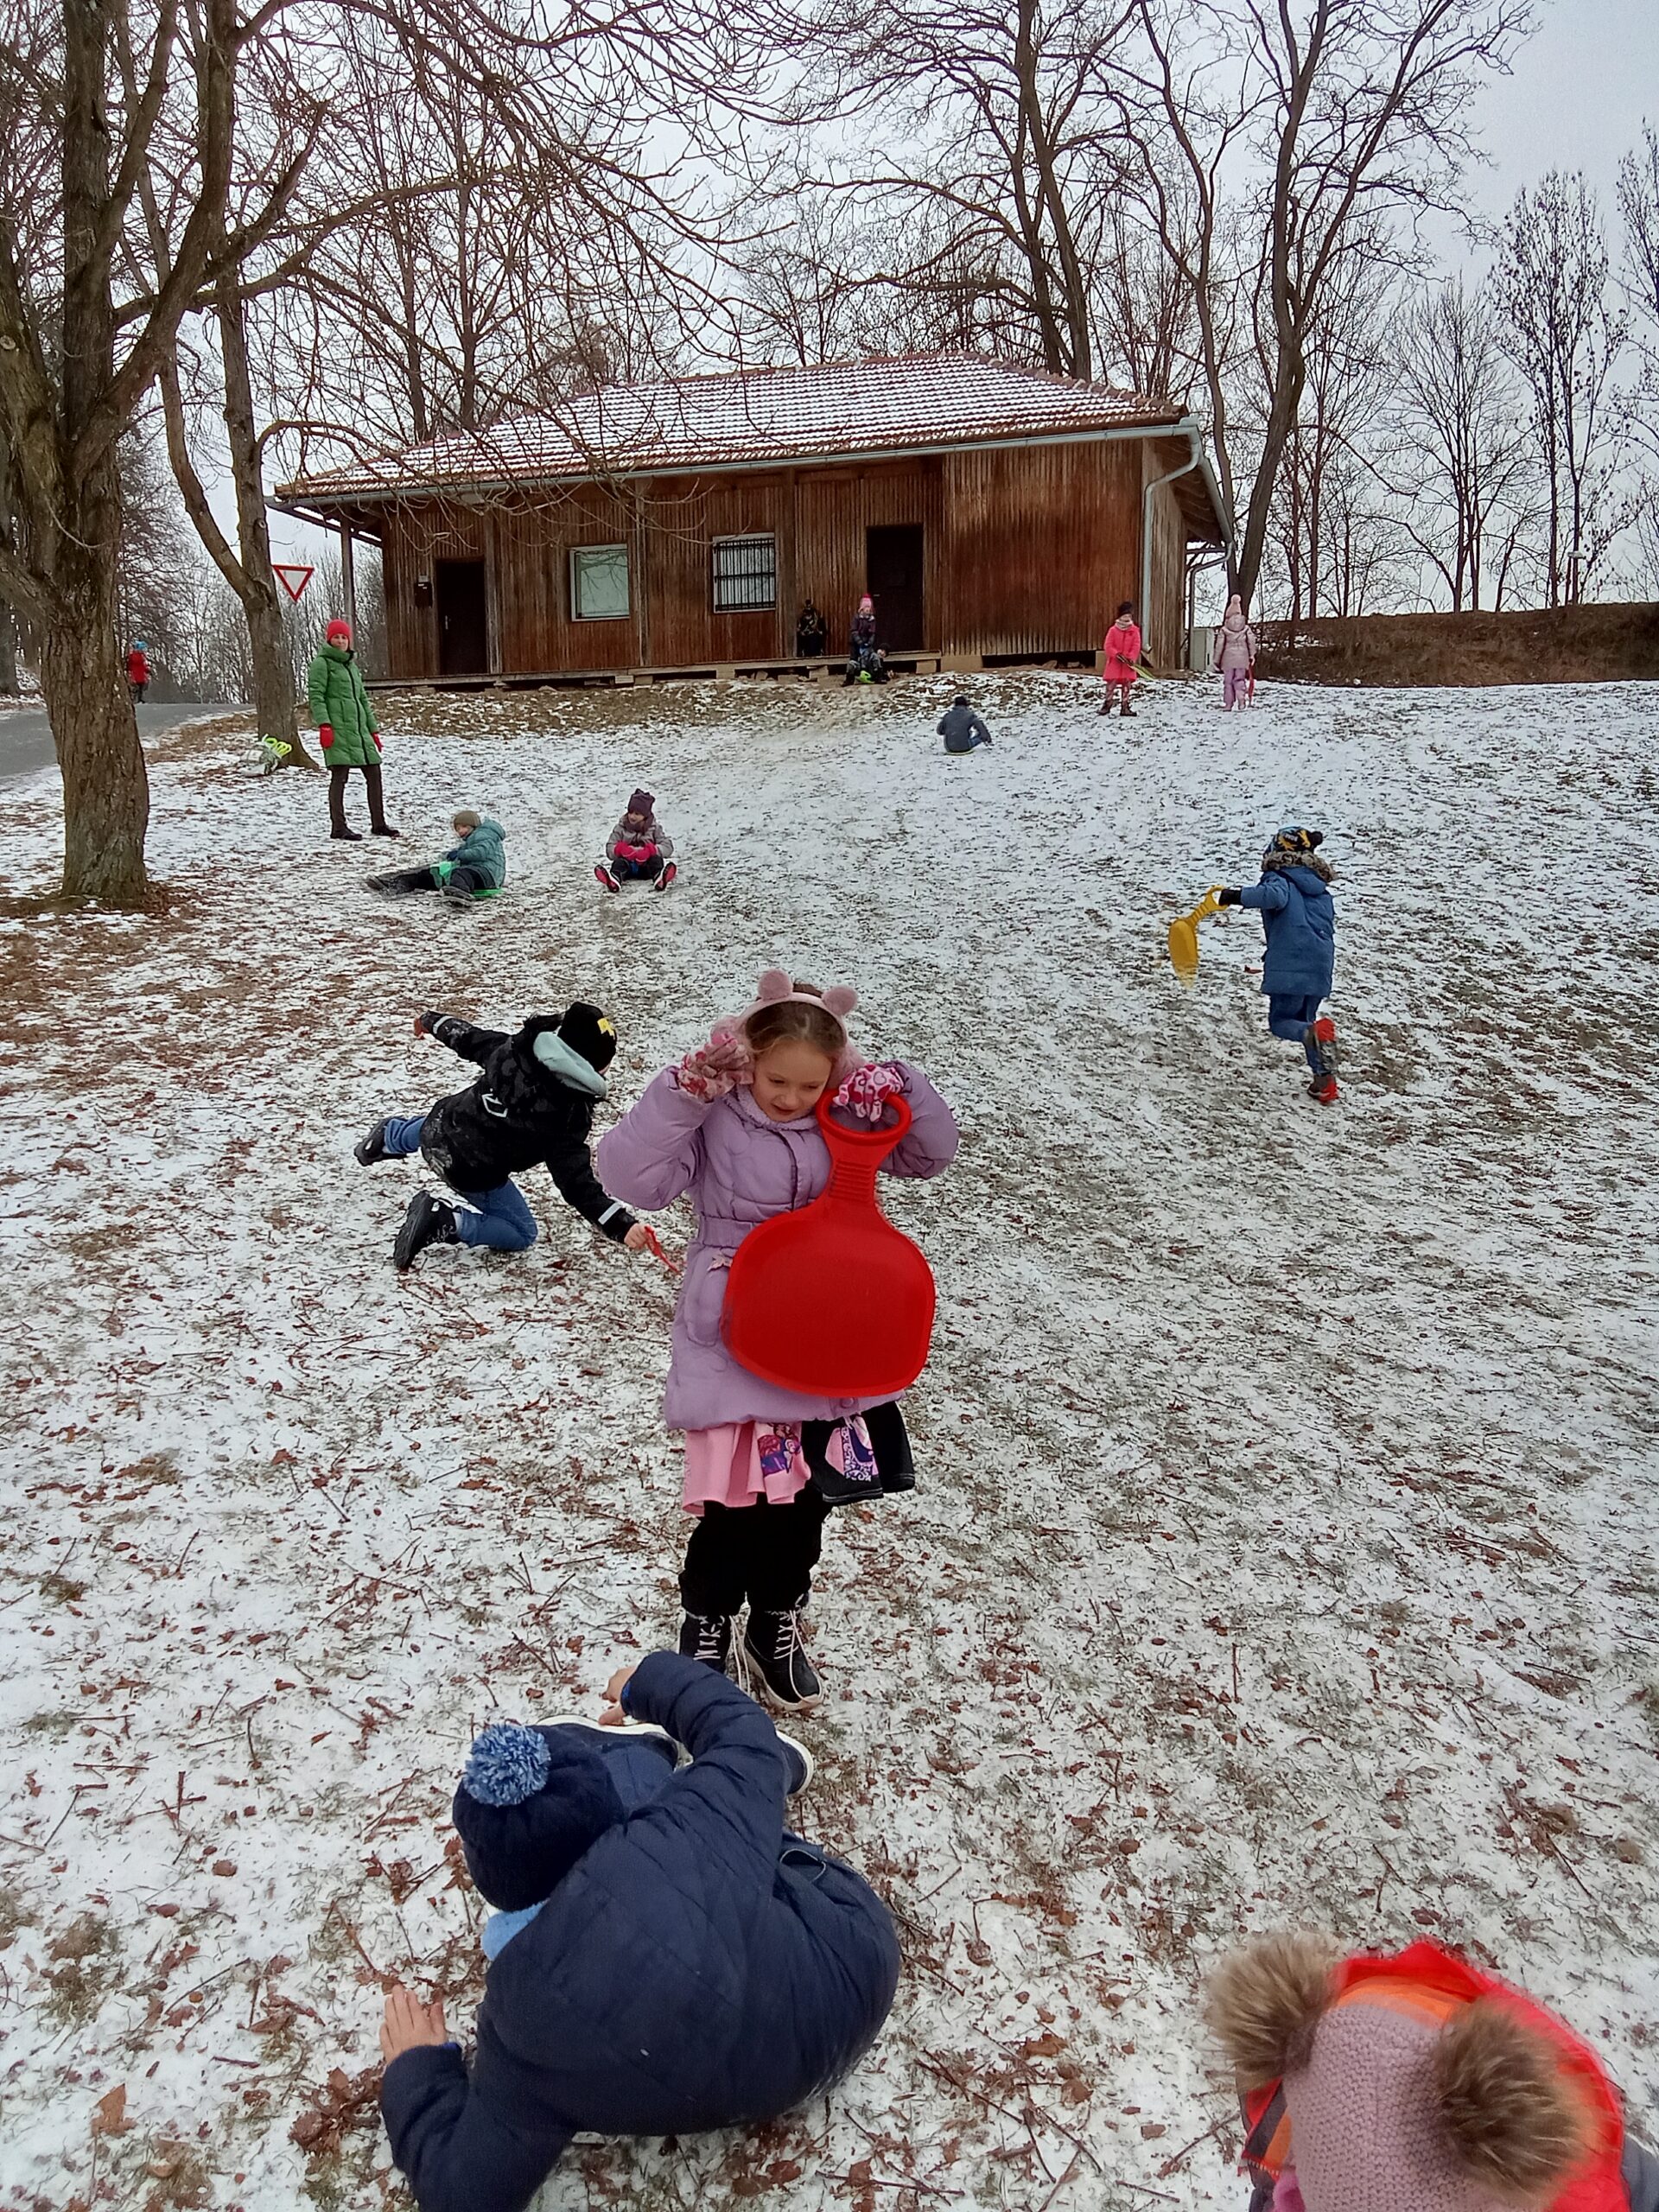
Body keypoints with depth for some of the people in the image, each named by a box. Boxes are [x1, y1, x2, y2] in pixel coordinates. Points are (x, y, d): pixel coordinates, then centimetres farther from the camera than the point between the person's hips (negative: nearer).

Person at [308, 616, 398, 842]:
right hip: (337, 728, -8)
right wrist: (323, 725, -20)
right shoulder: (322, 663, 0)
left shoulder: (352, 665, 23)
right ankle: (338, 827, -5)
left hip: (359, 728, 8)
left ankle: (378, 823, 15)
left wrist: (373, 729, 23)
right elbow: (315, 696, -9)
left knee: (374, 773, 7)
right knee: (339, 776, -9)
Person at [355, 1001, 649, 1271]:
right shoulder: (570, 1115, -28)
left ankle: (385, 1138, 69)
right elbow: (576, 1184, -30)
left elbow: (466, 1038, 5)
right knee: (521, 1235, 14)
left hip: (437, 1133, 6)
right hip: (472, 1174, -6)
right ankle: (445, 1222, -5)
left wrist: (433, 1021, 26)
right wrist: (622, 1226, -33)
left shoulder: (512, 1048, -14)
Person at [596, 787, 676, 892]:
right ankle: (614, 880, -66)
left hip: (646, 867, 0)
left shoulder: (655, 828, 8)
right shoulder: (621, 828, 10)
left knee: (656, 859, -30)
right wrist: (620, 849, -21)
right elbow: (609, 850, 3)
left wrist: (650, 850, -23)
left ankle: (660, 879, -64)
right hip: (628, 868, 0)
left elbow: (668, 847, -4)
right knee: (619, 862, -31)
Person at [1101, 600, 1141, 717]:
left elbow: (1136, 647, -4)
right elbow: (1108, 646, -6)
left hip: (1128, 663, 2)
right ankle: (1107, 705, 4)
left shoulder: (1135, 631, 2)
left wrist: (1131, 658, -18)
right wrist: (1117, 654, -21)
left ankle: (1125, 707, 9)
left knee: (1127, 685, 4)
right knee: (1111, 683, -3)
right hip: (1114, 663, -2)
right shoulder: (1113, 630, -1)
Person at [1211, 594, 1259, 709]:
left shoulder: (1223, 631, -4)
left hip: (1228, 658, -2)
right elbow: (1251, 641, -4)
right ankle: (1242, 699, -11)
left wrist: (1216, 660, 3)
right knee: (1240, 679, 9)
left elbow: (1219, 645, -3)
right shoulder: (1246, 629, 2)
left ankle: (1228, 703, 4)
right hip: (1242, 658, 2)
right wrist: (1252, 655, 4)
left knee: (1228, 680, 7)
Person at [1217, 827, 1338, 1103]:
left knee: (1281, 1022, 2)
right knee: (1304, 1021, 20)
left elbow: (1275, 895, -26)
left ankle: (1316, 1033, -31)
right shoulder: (1320, 889, 22)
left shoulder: (1280, 878, -1)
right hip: (1322, 966, 7)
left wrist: (1238, 897, -24)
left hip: (1289, 966, -7)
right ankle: (1324, 1080, 12)